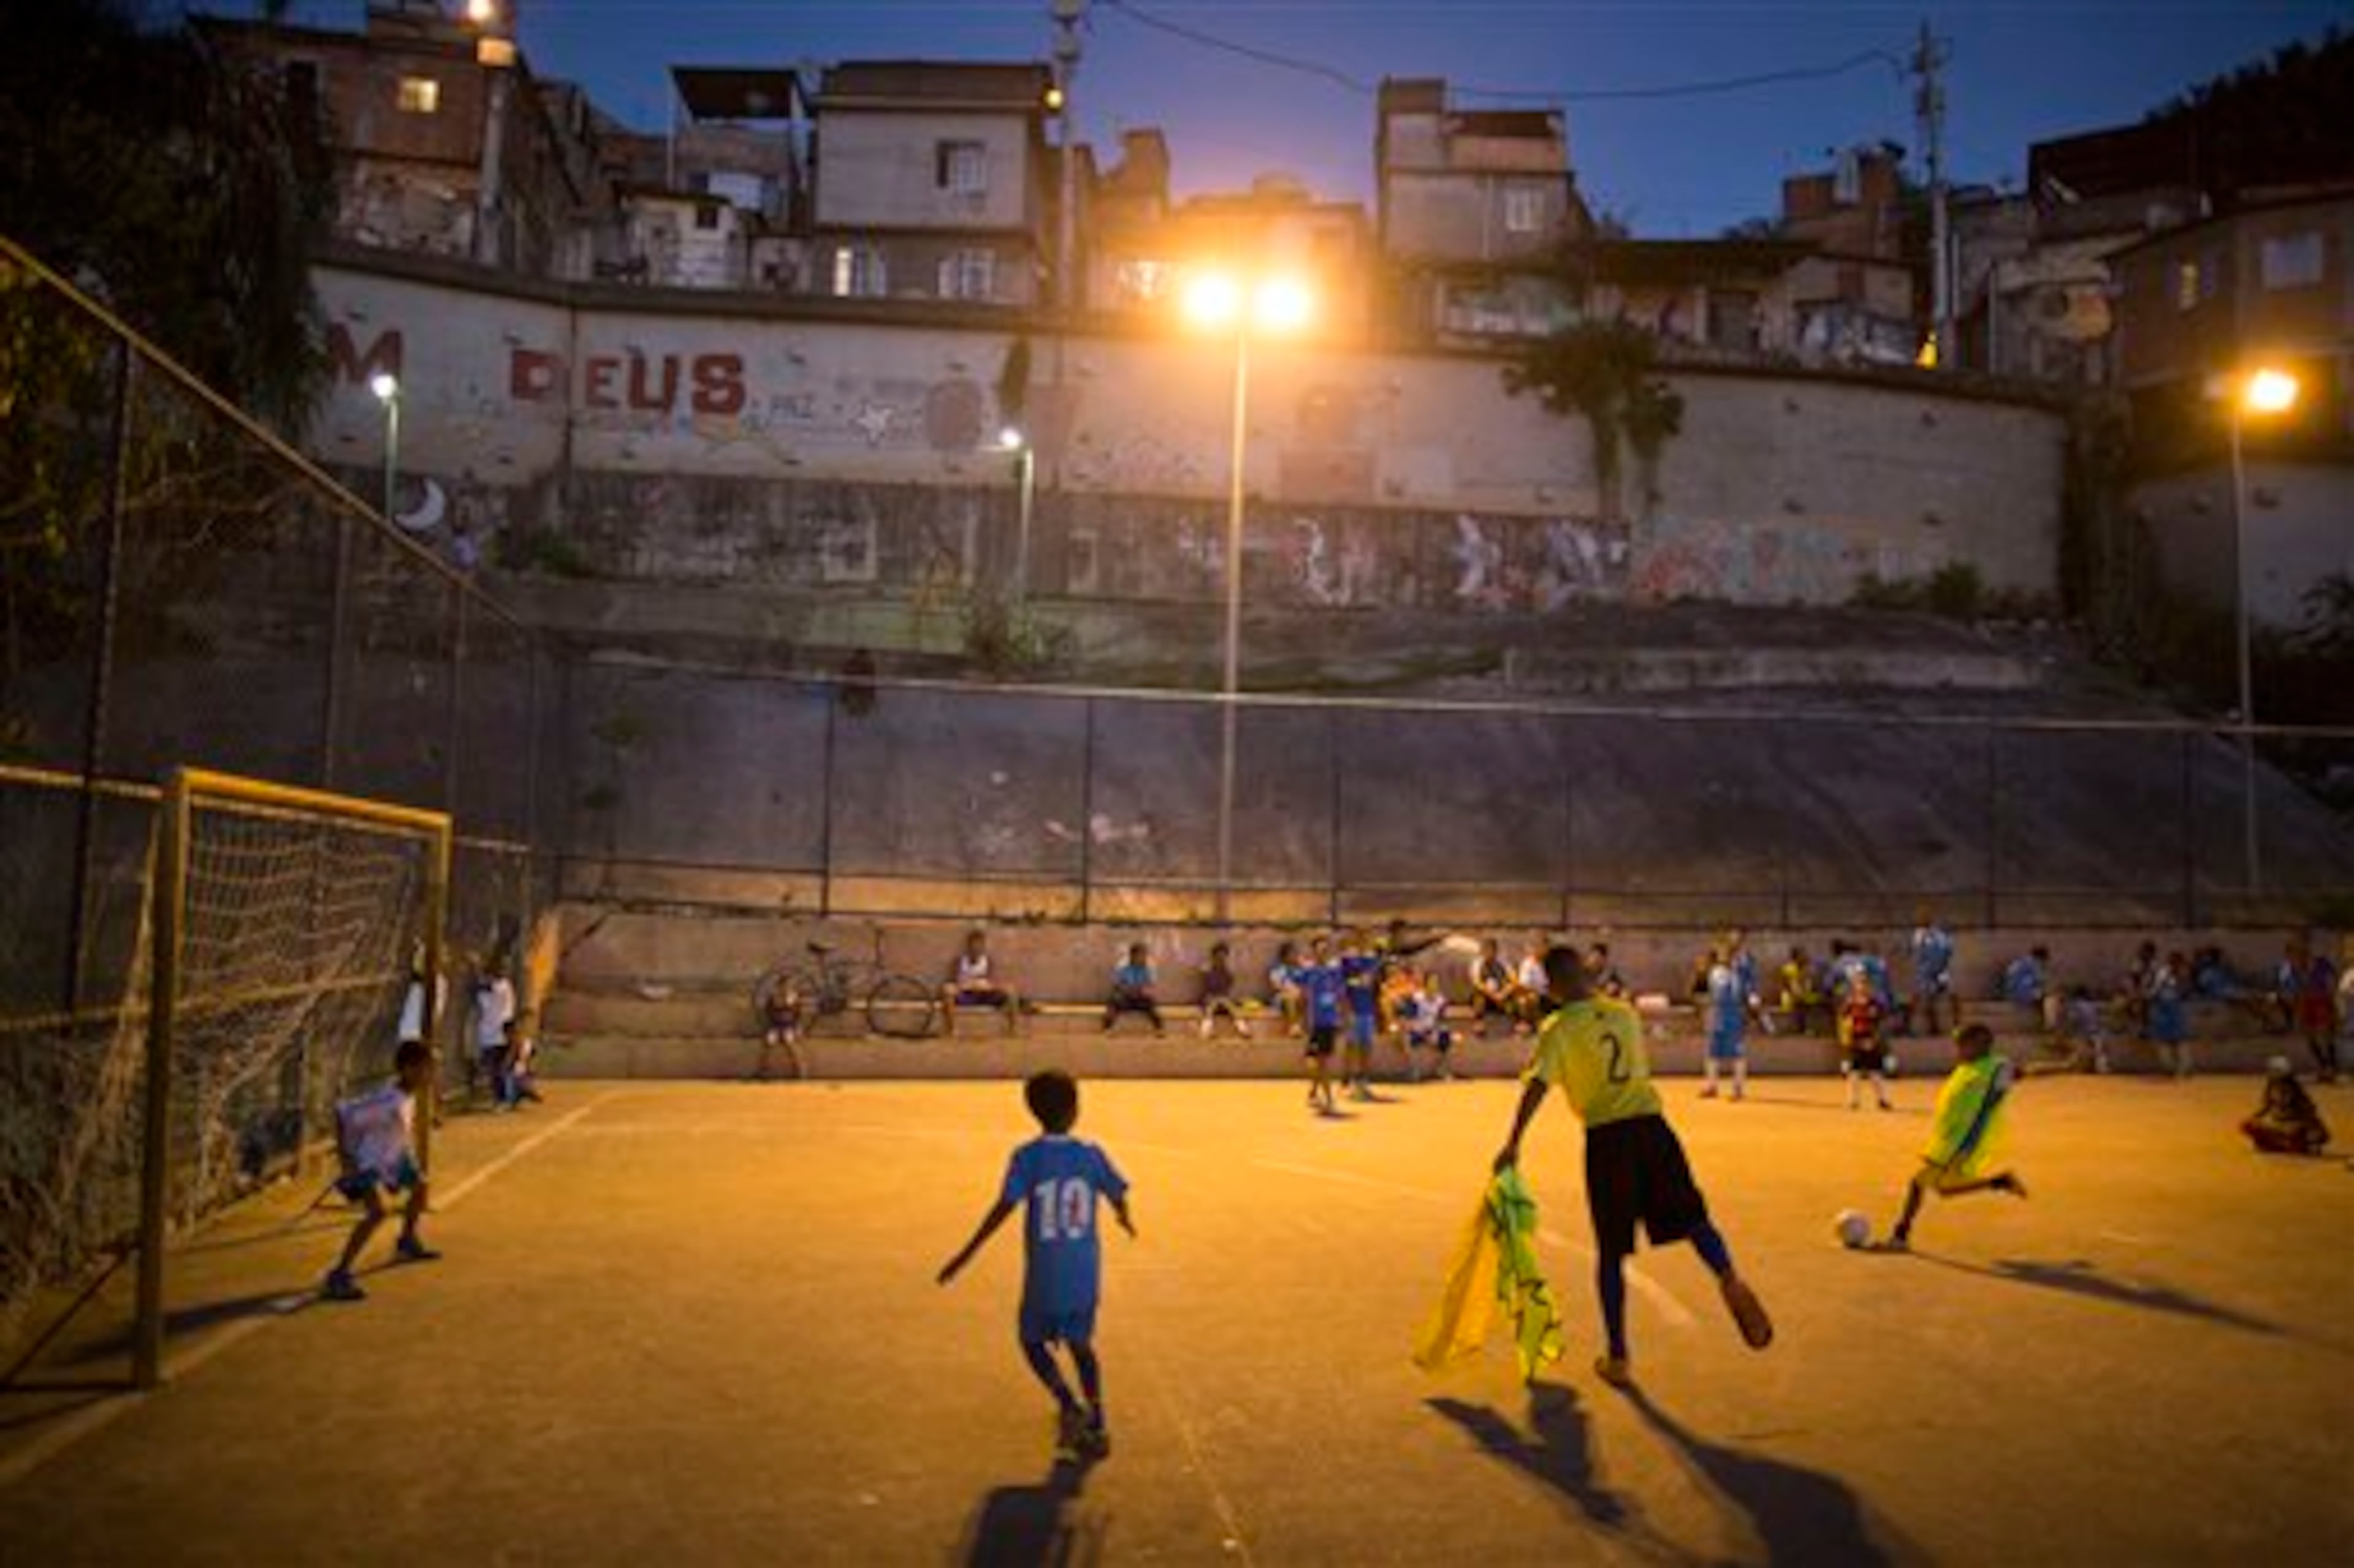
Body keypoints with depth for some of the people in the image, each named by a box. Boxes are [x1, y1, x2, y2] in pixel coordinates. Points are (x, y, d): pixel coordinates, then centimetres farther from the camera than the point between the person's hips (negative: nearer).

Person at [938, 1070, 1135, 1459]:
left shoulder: (1027, 1157, -11)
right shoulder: (1091, 1154, -4)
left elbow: (1005, 1207, -19)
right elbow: (1118, 1197, 1)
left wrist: (965, 1255, -16)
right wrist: (1126, 1221, 26)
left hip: (1045, 1273, -3)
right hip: (1085, 1273, 3)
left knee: (1033, 1339, 18)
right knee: (1080, 1344, 20)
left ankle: (1069, 1405, -2)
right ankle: (1096, 1427, 19)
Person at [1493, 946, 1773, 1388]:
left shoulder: (1559, 1030, -2)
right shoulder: (1625, 1014, 13)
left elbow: (1536, 1087, -13)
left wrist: (1513, 1144, -15)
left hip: (1606, 1136, -3)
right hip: (1650, 1123, 3)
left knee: (1611, 1251, 7)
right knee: (1692, 1218, 6)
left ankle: (1617, 1357, 13)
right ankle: (1730, 1280, -25)